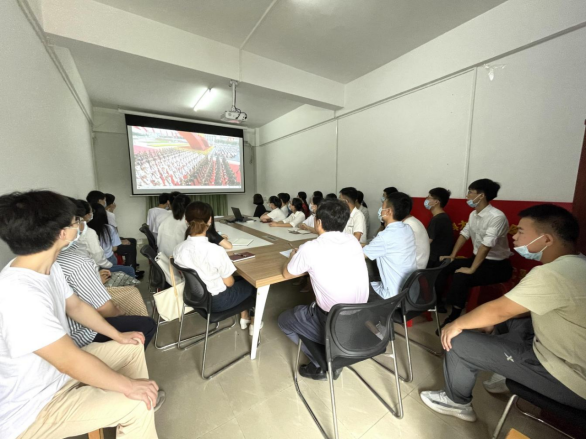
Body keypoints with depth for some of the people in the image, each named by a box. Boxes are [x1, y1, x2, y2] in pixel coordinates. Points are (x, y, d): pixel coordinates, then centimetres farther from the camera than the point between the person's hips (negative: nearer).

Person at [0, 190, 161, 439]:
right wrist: (129, 386, -21)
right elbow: (71, 362, -33)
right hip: (31, 410, -9)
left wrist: (119, 336, 10)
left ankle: (144, 398, 35)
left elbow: (76, 306, 8)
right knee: (136, 404, -16)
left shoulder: (49, 267, -6)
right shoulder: (20, 295, -37)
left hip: (56, 368, 9)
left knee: (132, 347, 14)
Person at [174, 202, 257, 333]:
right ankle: (254, 323, 35)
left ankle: (244, 318, 39)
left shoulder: (178, 248, -13)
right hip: (217, 301, -6)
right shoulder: (215, 251, -32)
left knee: (238, 282, 28)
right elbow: (229, 283, -18)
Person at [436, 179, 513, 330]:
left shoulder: (497, 217, -24)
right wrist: (453, 255, 2)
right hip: (478, 258, 8)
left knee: (461, 277, -28)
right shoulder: (473, 214, 2)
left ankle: (454, 316, -10)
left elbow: (486, 246, -29)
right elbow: (464, 234, 9)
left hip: (498, 265, -8)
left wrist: (471, 269, -29)